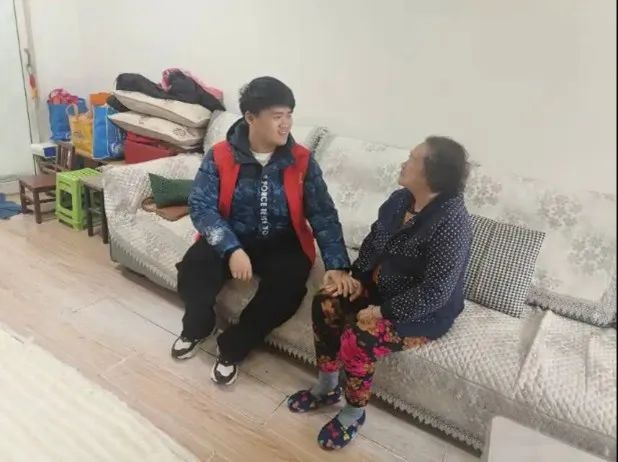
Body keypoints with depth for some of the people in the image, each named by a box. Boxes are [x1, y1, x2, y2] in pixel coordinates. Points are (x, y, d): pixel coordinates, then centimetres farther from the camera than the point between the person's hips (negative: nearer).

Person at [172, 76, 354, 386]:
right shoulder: (220, 156, -10)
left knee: (288, 286, -29)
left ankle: (232, 348, -5)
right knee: (194, 269, -28)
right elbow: (201, 206, -16)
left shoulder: (302, 161, -7)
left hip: (282, 244, 1)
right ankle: (197, 328, 8)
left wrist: (336, 265, -23)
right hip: (231, 238, 0)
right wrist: (232, 249, -32)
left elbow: (323, 214, -9)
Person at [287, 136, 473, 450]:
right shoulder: (401, 199, -3)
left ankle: (354, 414, 5)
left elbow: (434, 293, -28)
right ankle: (326, 388, 12)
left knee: (356, 340, -25)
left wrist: (384, 311, -24)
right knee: (325, 304, -8)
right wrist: (357, 277, -3)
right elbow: (373, 240, 10)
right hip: (381, 285, 8)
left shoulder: (451, 223, -28)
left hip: (422, 312, -8)